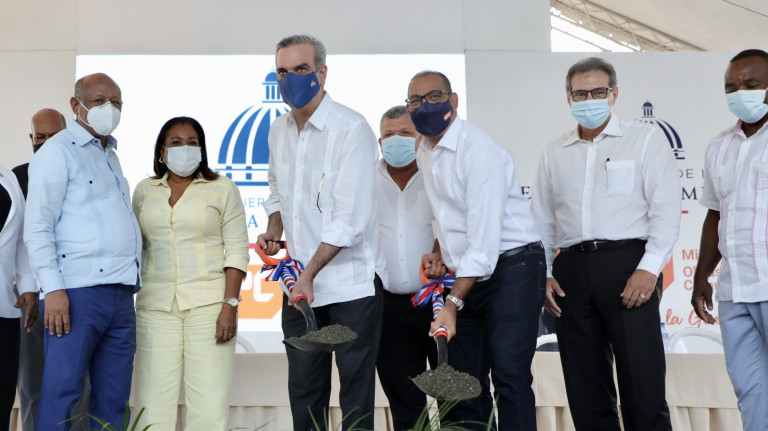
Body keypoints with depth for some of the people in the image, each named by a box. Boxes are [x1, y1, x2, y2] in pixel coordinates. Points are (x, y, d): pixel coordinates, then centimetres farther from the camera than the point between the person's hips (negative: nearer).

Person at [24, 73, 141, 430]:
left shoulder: (110, 155, 22)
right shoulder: (58, 151, -1)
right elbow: (37, 227, -9)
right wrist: (53, 289, -18)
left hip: (120, 293, 7)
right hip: (78, 293, -7)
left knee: (113, 399, 8)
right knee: (61, 394, -7)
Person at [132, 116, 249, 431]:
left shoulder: (222, 189, 4)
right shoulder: (144, 191, 14)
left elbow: (236, 251, -1)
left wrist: (230, 306, -10)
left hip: (208, 303, -3)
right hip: (155, 306, 3)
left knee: (209, 404, -6)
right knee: (154, 405, -1)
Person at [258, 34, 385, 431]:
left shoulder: (352, 129, -13)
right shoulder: (279, 130, 9)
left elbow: (350, 219, -19)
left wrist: (310, 274, -19)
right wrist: (273, 230, 6)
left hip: (350, 282, -6)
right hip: (298, 281, 6)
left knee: (356, 384, 2)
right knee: (304, 387, 13)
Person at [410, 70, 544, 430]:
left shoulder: (479, 151, -18)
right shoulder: (424, 153, 10)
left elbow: (485, 235, -24)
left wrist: (453, 302, -27)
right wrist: (441, 252, 5)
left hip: (512, 269, -8)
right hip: (468, 275, 8)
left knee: (509, 375, -13)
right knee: (462, 378, 7)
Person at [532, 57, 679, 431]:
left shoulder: (645, 139, 7)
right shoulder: (554, 153, 18)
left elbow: (666, 210, -1)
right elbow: (542, 221, 18)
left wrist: (649, 268, -12)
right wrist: (544, 274, 7)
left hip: (627, 264, -4)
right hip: (571, 271, 4)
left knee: (642, 385, -7)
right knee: (585, 390, 7)